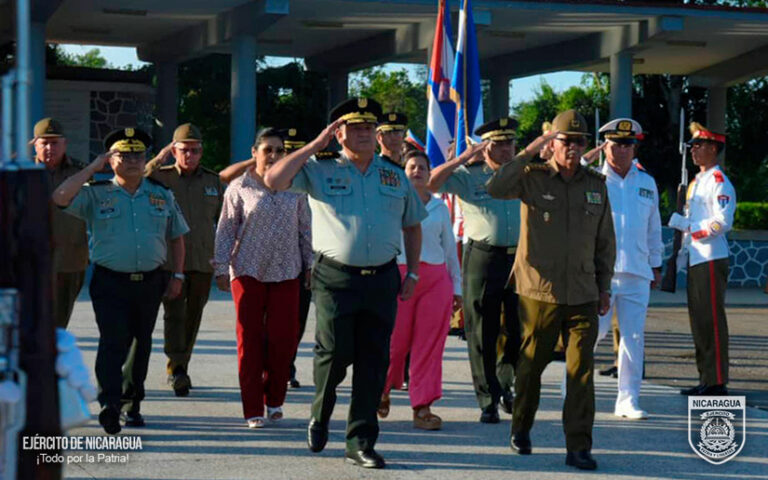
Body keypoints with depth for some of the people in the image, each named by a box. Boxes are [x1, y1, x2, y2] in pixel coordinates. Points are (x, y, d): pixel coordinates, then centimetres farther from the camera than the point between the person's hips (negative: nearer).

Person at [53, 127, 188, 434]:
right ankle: (110, 406, -21)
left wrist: (177, 276, 10)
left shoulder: (162, 196, 10)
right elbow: (61, 198, -16)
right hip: (110, 284, -3)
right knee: (113, 342, -15)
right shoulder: (96, 195, 1)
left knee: (141, 345, 12)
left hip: (150, 282, 4)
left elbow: (177, 236, 18)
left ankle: (133, 405, 24)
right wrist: (93, 168, -10)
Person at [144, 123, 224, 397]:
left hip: (203, 262, 3)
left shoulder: (213, 182, 12)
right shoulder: (160, 177, 4)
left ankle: (180, 368, 21)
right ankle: (176, 369, -18)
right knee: (174, 314, -13)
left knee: (193, 317, 9)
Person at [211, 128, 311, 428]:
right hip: (248, 272, -2)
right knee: (249, 339, -1)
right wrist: (221, 268, -3)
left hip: (285, 273, 2)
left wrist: (310, 264, 12)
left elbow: (305, 229, 15)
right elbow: (226, 231, 2)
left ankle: (274, 400, 16)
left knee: (283, 338, -3)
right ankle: (252, 410, 4)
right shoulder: (240, 188, 2)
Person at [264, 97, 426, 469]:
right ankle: (319, 416, 22)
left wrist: (413, 273, 13)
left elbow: (412, 226, 21)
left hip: (382, 279, 3)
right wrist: (315, 145, -8)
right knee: (335, 352, -7)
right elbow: (274, 180, -10)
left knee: (373, 361, 2)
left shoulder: (395, 176, 14)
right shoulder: (320, 170, 3)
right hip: (336, 278, -3)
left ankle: (360, 441, 8)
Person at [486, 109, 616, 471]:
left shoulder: (596, 184, 8)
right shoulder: (533, 178, -3)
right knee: (531, 363, 10)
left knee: (581, 369, -4)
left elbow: (605, 241, 14)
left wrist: (605, 287, 12)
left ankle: (578, 447, -1)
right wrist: (529, 153, -23)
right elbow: (495, 188, -23)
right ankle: (521, 428, 31)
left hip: (583, 294, 2)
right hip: (539, 291, -2)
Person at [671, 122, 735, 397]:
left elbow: (722, 222, -20)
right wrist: (684, 250, 18)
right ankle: (706, 380, 16)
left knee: (712, 322, -8)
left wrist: (686, 225, -18)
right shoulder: (696, 182, 19)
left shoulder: (720, 183, -10)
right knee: (699, 322, 11)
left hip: (712, 261, -10)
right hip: (695, 261, 10)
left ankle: (717, 382, -6)